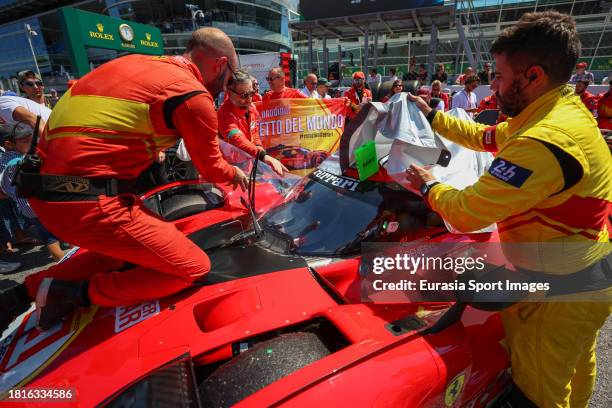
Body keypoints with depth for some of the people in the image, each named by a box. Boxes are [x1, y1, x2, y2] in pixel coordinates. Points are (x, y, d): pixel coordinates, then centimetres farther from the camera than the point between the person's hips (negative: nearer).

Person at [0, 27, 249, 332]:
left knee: (128, 246, 28)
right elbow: (211, 168, 3)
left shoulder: (139, 62, 12)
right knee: (193, 267, -1)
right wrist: (234, 173, 23)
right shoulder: (194, 96, -10)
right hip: (88, 203, -9)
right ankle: (73, 293, 1)